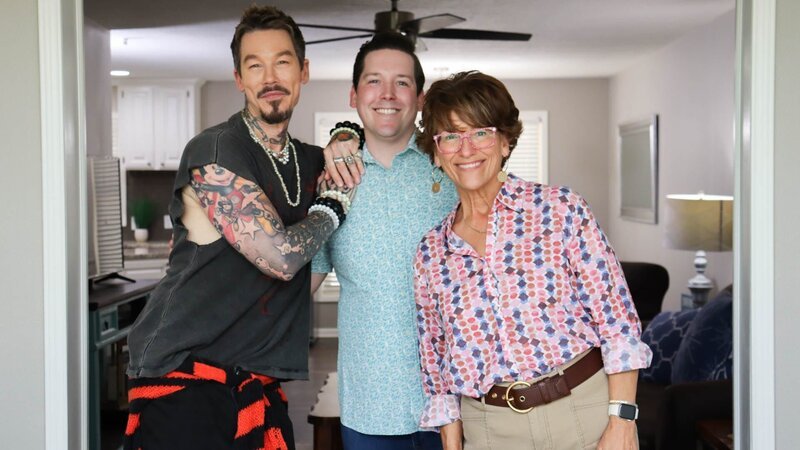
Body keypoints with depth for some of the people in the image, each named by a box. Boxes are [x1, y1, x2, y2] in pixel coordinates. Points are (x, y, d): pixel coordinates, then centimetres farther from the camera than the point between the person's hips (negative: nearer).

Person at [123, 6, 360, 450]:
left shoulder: (310, 161, 10)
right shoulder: (214, 152, -12)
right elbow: (281, 257, -20)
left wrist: (346, 138, 9)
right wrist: (333, 203, -2)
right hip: (182, 381, -6)